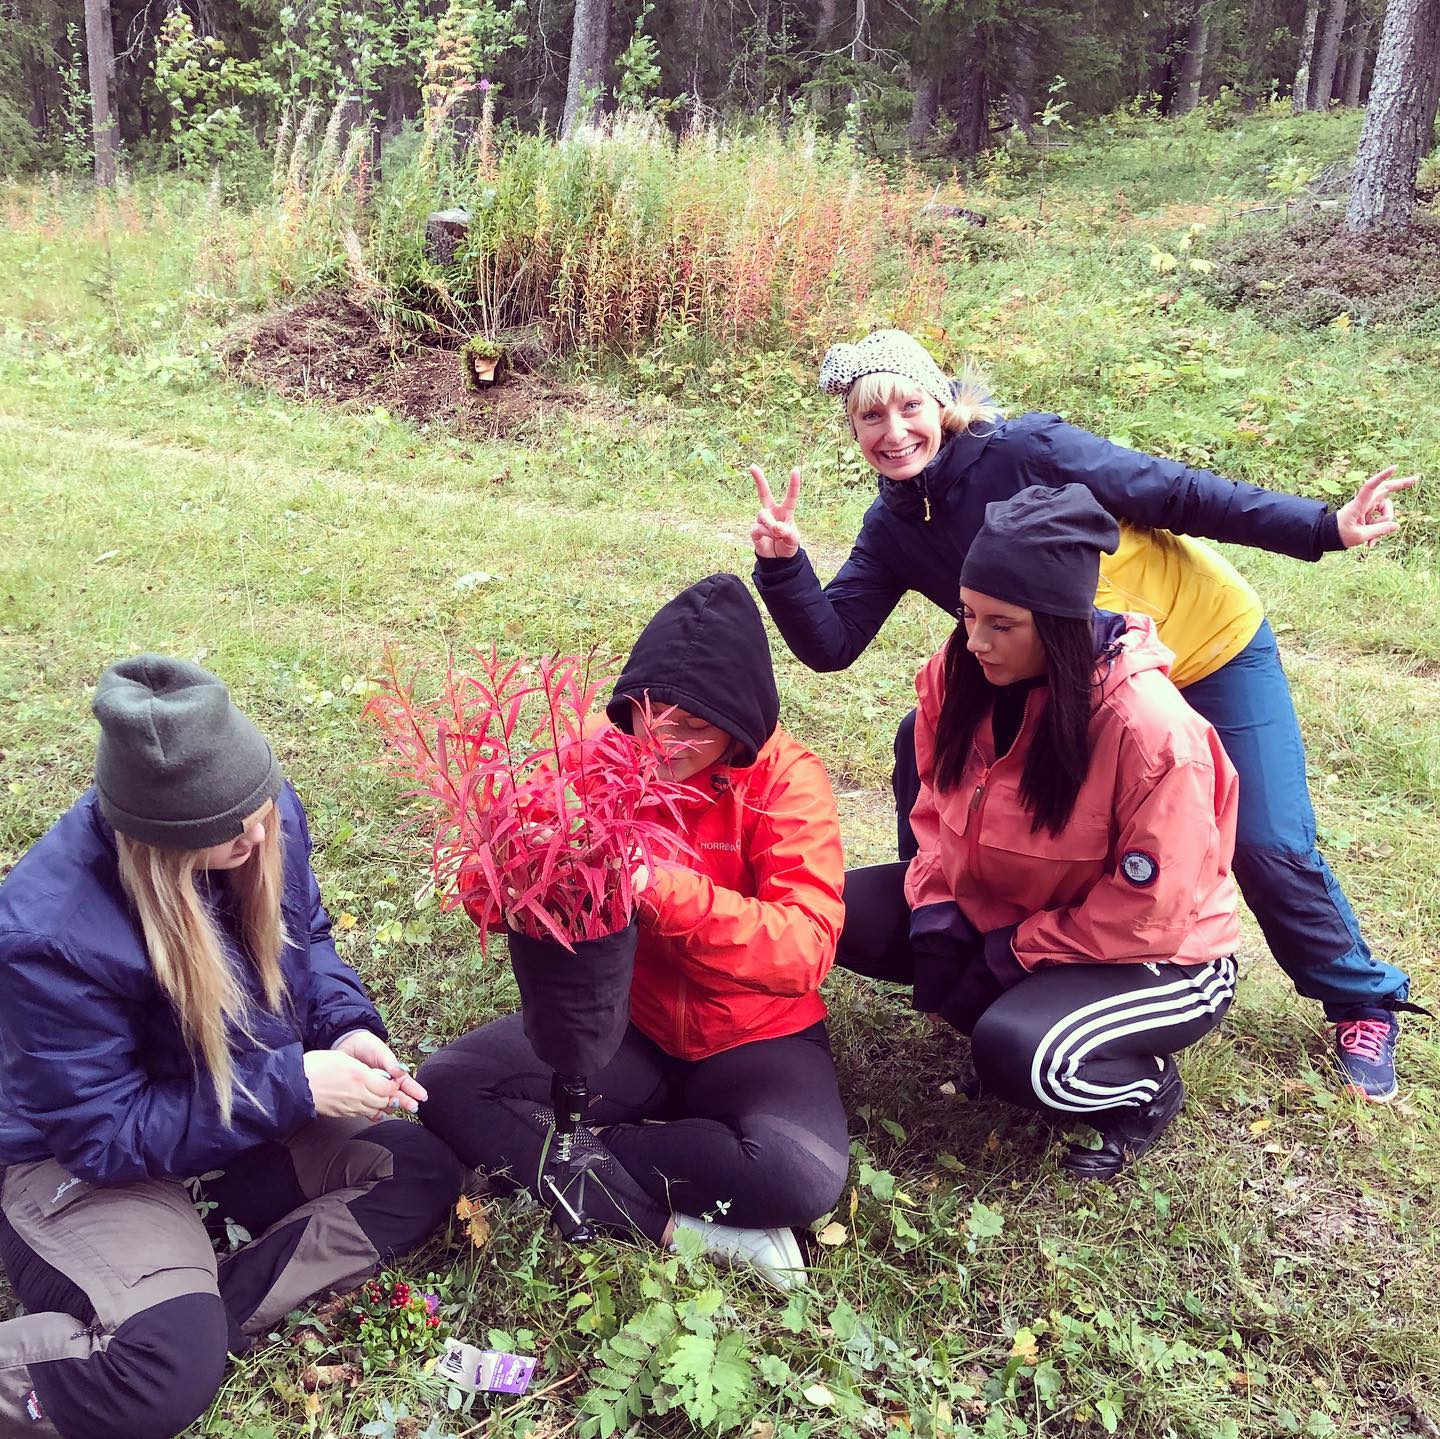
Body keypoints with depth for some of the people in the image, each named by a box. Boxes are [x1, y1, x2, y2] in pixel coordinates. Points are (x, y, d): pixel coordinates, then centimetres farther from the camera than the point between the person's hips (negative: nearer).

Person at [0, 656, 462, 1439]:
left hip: (249, 1120, 7)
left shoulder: (264, 820, -16)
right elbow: (107, 1136, -25)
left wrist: (347, 1026, -17)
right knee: (168, 1374, -28)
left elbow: (304, 940, 4)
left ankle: (208, 1310, -11)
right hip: (85, 1162, -7)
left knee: (421, 1173, -7)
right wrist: (293, 1089, -30)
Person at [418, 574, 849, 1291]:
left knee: (804, 1176, -32)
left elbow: (807, 945, -27)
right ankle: (678, 1224, -18)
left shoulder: (785, 778, -16)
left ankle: (578, 1152, -12)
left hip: (754, 1038, -3)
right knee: (447, 1086, -17)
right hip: (622, 1023, 3)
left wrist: (666, 893, -41)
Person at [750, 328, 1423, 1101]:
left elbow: (1177, 494, -21)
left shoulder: (1024, 450, -25)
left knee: (1268, 848, -6)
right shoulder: (894, 527, -8)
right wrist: (782, 564, -30)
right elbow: (830, 644, -14)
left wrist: (1321, 528, -24)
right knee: (926, 740, -5)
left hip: (1209, 641, -5)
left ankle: (1363, 1005, 21)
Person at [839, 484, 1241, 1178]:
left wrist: (1014, 955, -19)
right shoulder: (961, 676, -12)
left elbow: (1148, 915, -23)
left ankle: (1145, 1086, 1)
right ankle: (1006, 1006, 7)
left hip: (1158, 960, -6)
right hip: (993, 911, 7)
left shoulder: (1151, 726, -30)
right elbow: (938, 804, 5)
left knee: (1017, 1054, -33)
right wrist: (936, 914, -9)